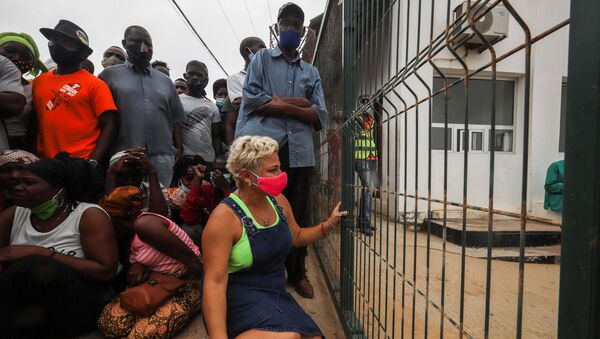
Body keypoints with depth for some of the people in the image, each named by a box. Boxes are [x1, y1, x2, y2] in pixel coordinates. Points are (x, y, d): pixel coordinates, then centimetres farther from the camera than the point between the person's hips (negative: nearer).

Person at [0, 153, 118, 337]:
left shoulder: (89, 216, -8)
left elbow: (106, 270, -16)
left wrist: (41, 253, -16)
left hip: (78, 304, -3)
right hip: (22, 305, 4)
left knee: (34, 266, -29)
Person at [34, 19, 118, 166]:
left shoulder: (94, 84, -3)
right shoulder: (38, 81, 12)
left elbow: (109, 126, -10)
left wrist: (92, 162, -17)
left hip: (82, 164, -4)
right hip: (46, 163, 5)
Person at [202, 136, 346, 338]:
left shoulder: (278, 201, 1)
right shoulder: (225, 217, -20)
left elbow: (297, 237, 17)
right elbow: (215, 282, -21)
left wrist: (330, 223, 4)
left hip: (275, 294, 7)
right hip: (238, 296, -6)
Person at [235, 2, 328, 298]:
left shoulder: (311, 72, 21)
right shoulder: (262, 58, 15)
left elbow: (319, 116, 7)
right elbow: (251, 99, -3)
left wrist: (278, 104, -5)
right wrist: (298, 103, -3)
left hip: (299, 151, 3)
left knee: (297, 215, 9)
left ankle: (297, 273, 26)